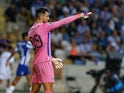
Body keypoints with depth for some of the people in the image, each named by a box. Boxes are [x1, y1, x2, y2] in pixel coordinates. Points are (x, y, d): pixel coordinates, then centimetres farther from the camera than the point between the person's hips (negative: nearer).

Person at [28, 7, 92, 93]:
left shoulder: (31, 31, 15)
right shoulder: (44, 26, -8)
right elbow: (62, 22, -9)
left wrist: (52, 59, 23)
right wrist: (79, 15, -4)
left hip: (36, 62, 9)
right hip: (44, 62, -9)